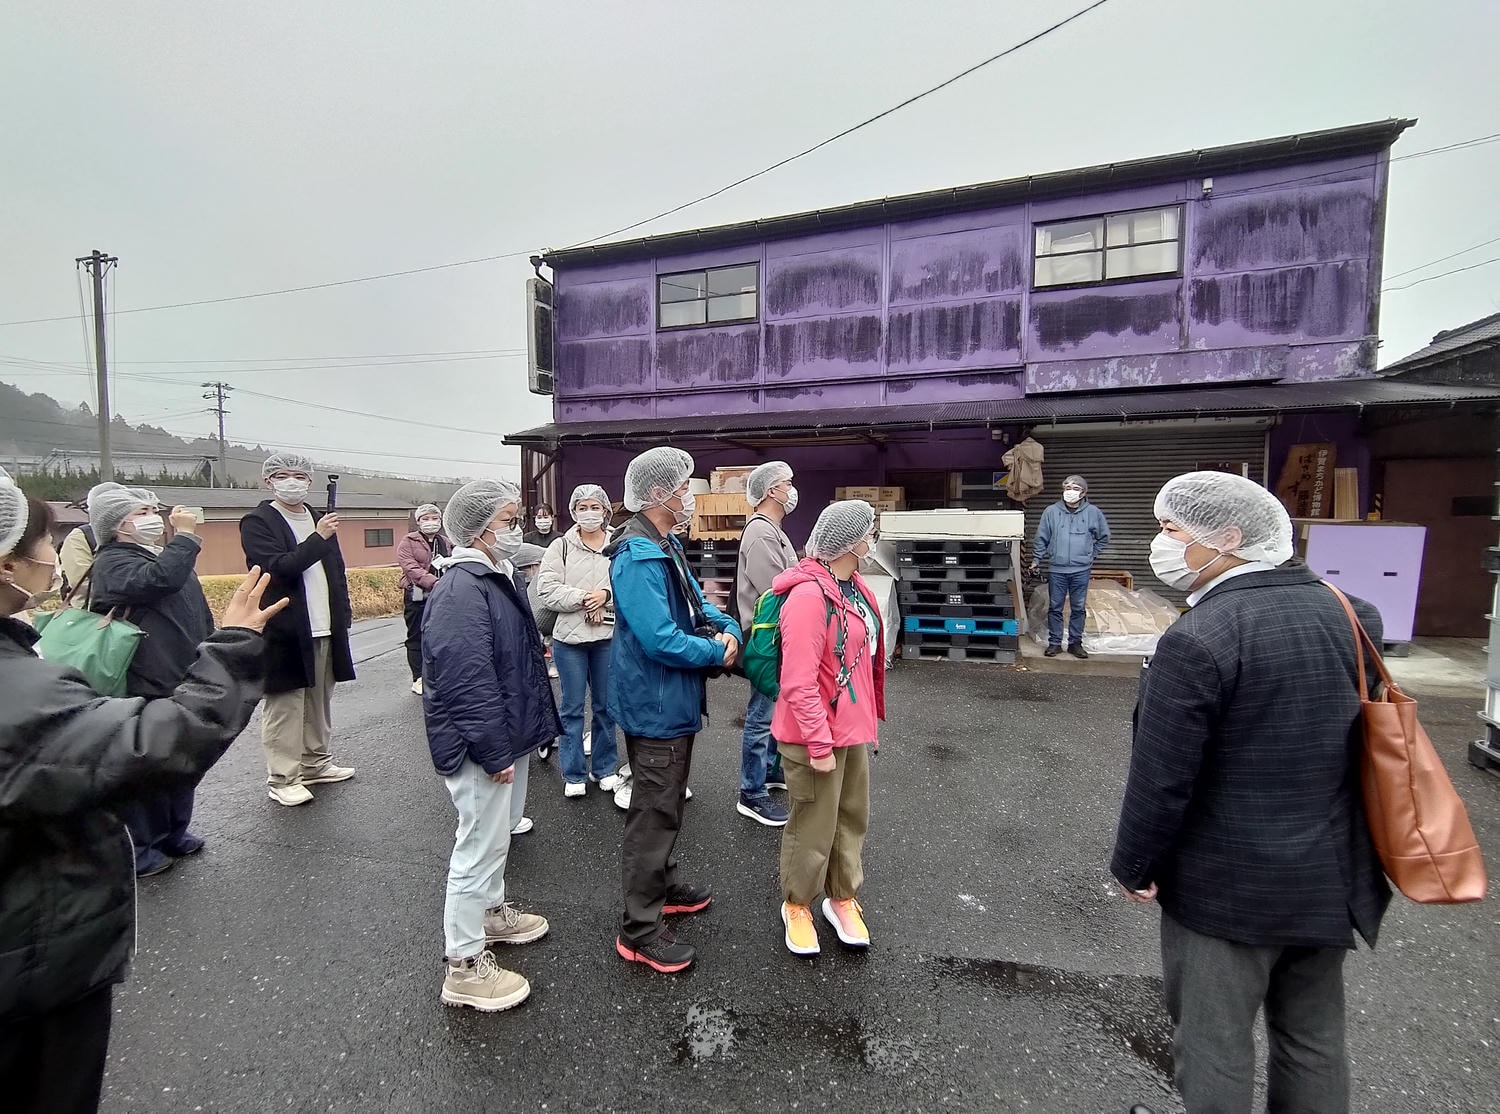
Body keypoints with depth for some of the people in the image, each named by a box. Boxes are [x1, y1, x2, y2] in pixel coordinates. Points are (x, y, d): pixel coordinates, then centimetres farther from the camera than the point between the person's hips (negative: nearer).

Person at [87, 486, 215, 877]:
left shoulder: (168, 556, 17)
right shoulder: (112, 562, -11)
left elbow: (200, 613, 24)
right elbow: (158, 580, -34)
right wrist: (185, 534, -24)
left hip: (188, 685, 9)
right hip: (148, 690, -8)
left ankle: (175, 834, 32)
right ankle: (143, 847, 18)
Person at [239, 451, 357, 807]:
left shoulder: (320, 520, 14)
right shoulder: (257, 522, -4)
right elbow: (278, 567, -18)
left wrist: (343, 615, 13)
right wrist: (318, 538, -22)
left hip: (325, 629, 6)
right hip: (285, 632, -6)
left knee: (320, 701, 14)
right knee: (284, 707, 1)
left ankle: (317, 763, 27)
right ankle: (282, 779, 11)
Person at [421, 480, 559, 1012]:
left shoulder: (496, 578, 8)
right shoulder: (461, 590, -25)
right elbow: (467, 683, -29)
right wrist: (494, 753, -23)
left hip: (502, 736, 10)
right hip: (478, 748, -10)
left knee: (493, 836, 26)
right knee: (479, 846, 4)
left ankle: (492, 912, 46)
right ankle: (465, 966, 21)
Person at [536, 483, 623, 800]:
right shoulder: (560, 547, 0)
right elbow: (547, 590, -9)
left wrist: (606, 595, -20)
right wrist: (584, 598, -17)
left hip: (608, 637, 1)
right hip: (569, 638, -1)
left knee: (605, 705, 14)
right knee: (573, 708, 9)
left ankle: (605, 769, 29)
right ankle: (574, 775, 23)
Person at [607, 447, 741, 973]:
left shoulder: (667, 547, 9)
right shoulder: (639, 558, -24)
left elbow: (696, 602, 12)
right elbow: (659, 639, -30)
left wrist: (728, 629, -9)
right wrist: (718, 653, -16)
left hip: (674, 703, 10)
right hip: (655, 707, -10)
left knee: (667, 804, 24)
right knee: (653, 814, 3)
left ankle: (663, 886, 43)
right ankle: (639, 930, 18)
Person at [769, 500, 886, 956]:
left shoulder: (855, 586, 5)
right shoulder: (808, 596, -24)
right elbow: (798, 683, -25)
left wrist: (868, 718, 18)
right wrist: (819, 744, -22)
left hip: (854, 729, 9)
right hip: (818, 736, -8)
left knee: (852, 818, 21)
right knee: (813, 828, 10)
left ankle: (842, 898, 42)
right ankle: (796, 905, 34)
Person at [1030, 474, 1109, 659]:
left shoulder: (1093, 512, 2)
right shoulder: (1051, 511, 0)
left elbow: (1104, 537, 16)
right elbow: (1041, 538, 5)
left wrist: (1092, 555, 12)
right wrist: (1036, 560, 3)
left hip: (1081, 570, 1)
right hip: (1056, 569, 0)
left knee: (1079, 608, 8)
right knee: (1055, 608, 5)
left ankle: (1075, 643, 19)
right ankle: (1054, 643, 14)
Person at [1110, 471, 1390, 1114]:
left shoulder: (1198, 639, -25)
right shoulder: (1351, 615, -1)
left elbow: (1161, 779, -20)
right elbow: (1369, 745, 12)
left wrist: (1133, 866, -6)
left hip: (1227, 888, -7)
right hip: (1333, 877, 7)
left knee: (1214, 1045, 12)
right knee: (1314, 1039, 23)